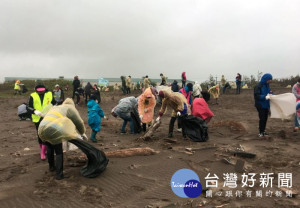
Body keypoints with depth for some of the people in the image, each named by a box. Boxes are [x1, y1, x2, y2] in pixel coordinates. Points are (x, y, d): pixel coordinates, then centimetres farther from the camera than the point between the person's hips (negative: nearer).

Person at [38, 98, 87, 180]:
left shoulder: (55, 107, 32)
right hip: (53, 130, -7)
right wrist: (82, 133, 30)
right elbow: (79, 122, 12)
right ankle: (59, 175, 9)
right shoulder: (70, 108, 12)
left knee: (49, 147, 30)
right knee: (59, 152, 6)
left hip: (42, 128, 7)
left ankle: (51, 167, 47)